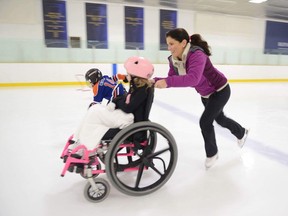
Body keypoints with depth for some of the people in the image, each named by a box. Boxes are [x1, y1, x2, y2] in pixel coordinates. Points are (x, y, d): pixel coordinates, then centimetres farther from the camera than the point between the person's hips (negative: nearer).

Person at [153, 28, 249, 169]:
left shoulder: (197, 55, -36)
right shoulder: (174, 59, -13)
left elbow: (193, 78, -51)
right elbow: (172, 79, -15)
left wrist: (167, 82, -57)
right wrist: (156, 81, -32)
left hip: (220, 91, -8)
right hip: (205, 95, 8)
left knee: (205, 121, -13)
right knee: (220, 119, 24)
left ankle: (212, 153, 15)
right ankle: (242, 132, 56)